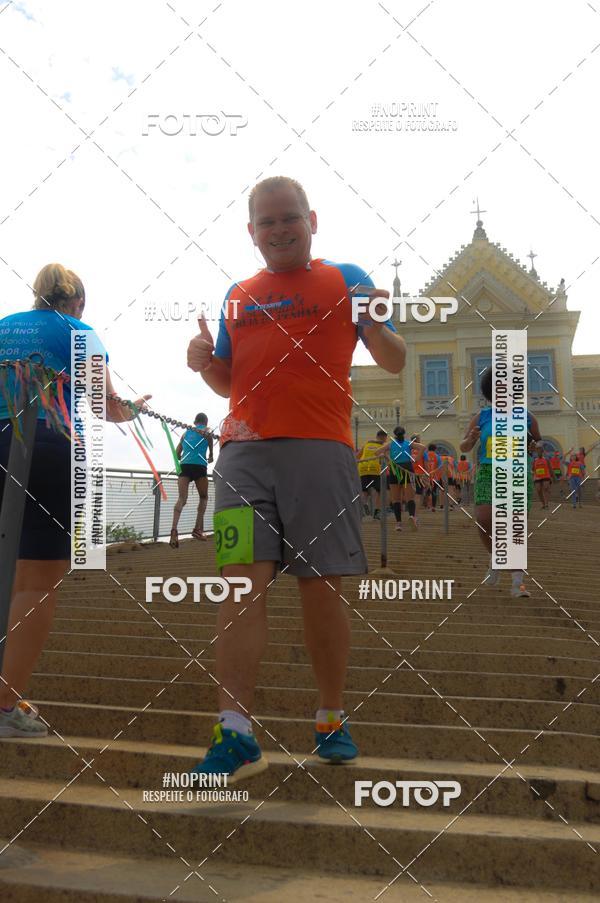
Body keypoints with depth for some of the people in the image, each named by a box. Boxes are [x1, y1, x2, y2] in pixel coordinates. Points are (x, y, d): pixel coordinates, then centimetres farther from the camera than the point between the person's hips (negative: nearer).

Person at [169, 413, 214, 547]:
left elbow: (177, 454, 24)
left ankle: (174, 529, -31)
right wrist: (210, 457, 40)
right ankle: (198, 529, 6)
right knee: (203, 497, 17)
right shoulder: (206, 431, 16)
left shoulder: (186, 432, 24)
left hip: (184, 466, 2)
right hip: (199, 466, -2)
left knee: (181, 499, -9)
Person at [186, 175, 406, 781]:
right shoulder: (237, 297, 20)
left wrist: (375, 328, -14)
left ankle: (332, 720, 19)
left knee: (321, 589, 2)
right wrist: (204, 363, 4)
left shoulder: (345, 280, 10)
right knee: (241, 582, -9)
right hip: (244, 448, 3)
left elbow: (395, 364, 7)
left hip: (321, 449, -2)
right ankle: (235, 733, -8)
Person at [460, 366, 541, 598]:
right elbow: (464, 448, 9)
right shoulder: (481, 417, 5)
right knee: (484, 520, -16)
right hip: (489, 474, 1)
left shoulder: (526, 417, 5)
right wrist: (471, 439, -13)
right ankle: (495, 558, 14)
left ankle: (518, 582, 0)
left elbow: (539, 443, 18)